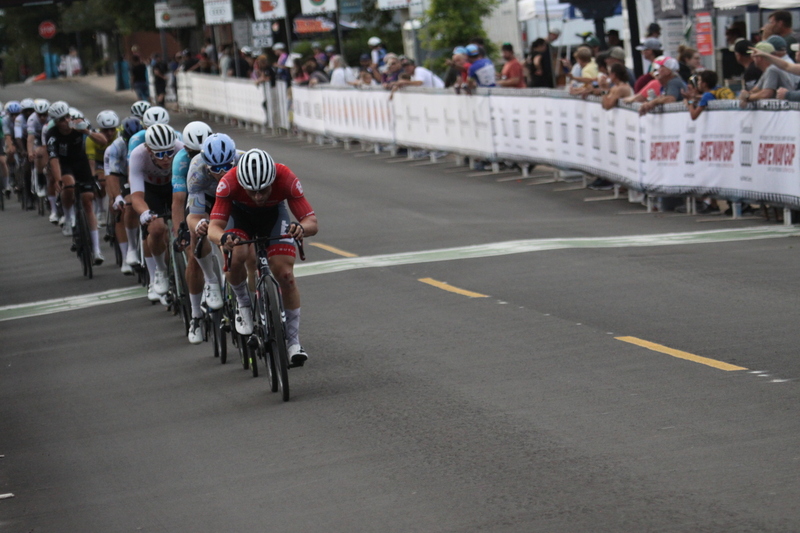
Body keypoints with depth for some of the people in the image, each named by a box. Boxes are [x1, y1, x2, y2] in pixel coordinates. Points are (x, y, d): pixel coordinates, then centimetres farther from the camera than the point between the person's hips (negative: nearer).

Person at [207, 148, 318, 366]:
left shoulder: (286, 180, -36)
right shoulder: (229, 183, -38)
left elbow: (313, 223, -36)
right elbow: (214, 226, -40)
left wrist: (301, 228, -60)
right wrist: (222, 238, -64)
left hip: (274, 213, 1)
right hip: (240, 213, -1)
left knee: (285, 275, -14)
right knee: (236, 257, -31)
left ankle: (294, 341, -1)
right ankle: (244, 306, -2)